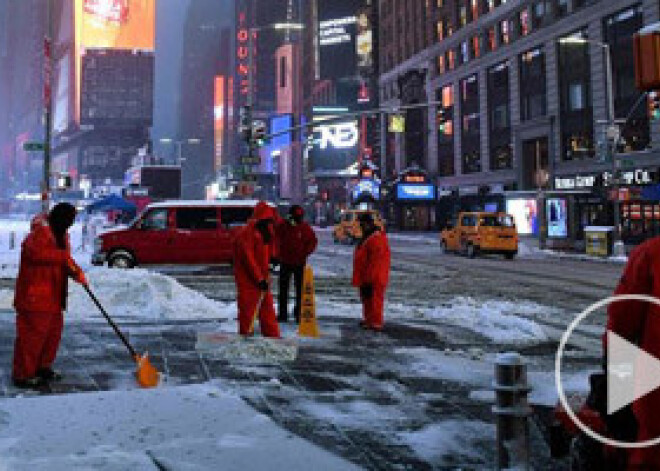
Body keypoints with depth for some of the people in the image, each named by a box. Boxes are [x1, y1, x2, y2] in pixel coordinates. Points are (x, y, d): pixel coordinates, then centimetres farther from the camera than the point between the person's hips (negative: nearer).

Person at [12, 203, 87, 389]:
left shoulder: (60, 234, 16)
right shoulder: (40, 232, -14)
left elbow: (64, 261, 20)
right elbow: (34, 251, -32)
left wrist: (77, 272, 1)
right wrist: (62, 256, -29)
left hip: (52, 296, 10)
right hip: (35, 296, -10)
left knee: (54, 331, 15)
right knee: (32, 333, -6)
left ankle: (42, 367, 28)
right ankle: (22, 374, 2)